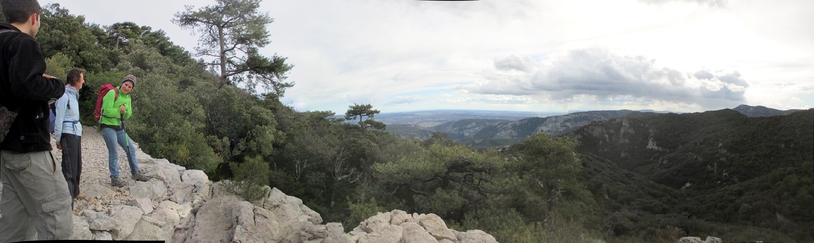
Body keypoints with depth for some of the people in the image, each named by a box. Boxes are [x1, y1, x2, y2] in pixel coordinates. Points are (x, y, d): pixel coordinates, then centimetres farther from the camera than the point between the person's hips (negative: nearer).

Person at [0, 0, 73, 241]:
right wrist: (57, 85, -8)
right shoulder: (23, 43, -12)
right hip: (26, 144, -10)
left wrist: (43, 82, 14)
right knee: (56, 214, -9)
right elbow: (27, 85, -26)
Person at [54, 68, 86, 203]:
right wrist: (58, 138, -10)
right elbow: (59, 118, -12)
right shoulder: (65, 95, -12)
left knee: (77, 165, 16)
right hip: (68, 133, -9)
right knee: (69, 168, -8)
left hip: (76, 133, 9)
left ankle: (74, 192, 29)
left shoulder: (74, 94, 14)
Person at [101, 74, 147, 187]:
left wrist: (125, 110, -10)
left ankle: (136, 173, 28)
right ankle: (114, 178, 8)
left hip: (120, 128, 8)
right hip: (108, 127, -8)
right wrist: (119, 110, -8)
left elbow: (128, 115, 11)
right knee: (114, 153, -4)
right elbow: (107, 111, -22)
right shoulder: (112, 93, -14)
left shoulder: (128, 97, 10)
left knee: (131, 149, 14)